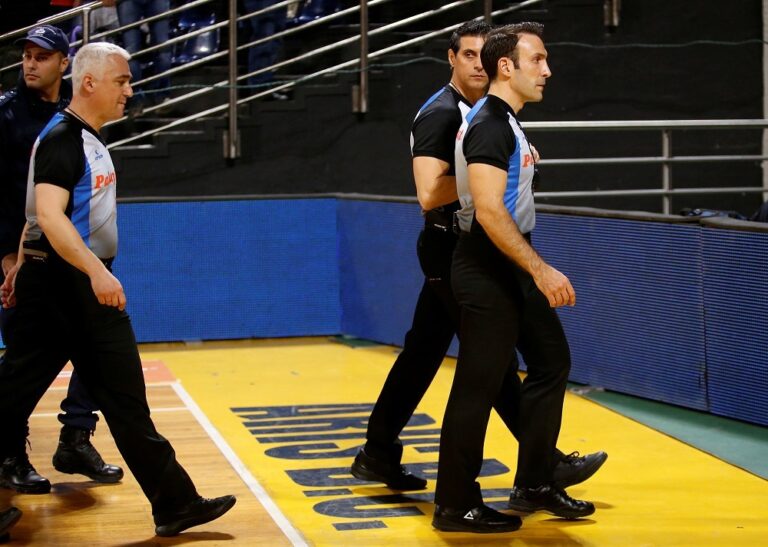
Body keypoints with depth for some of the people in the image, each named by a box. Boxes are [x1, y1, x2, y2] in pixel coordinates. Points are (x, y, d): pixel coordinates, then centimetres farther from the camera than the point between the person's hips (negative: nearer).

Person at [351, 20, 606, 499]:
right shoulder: (440, 114, -16)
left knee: (422, 352, 12)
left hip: (462, 249, 9)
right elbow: (430, 193, -24)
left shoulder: (480, 112, 13)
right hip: (449, 249, -9)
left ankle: (378, 455, 18)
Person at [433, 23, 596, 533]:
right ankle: (456, 505, 3)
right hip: (488, 272, -10)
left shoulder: (505, 122, 14)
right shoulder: (490, 124, -17)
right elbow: (488, 210, -26)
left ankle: (535, 485, 21)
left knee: (552, 361, 13)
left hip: (512, 270, 10)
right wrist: (540, 270, -25)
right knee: (478, 387, -5)